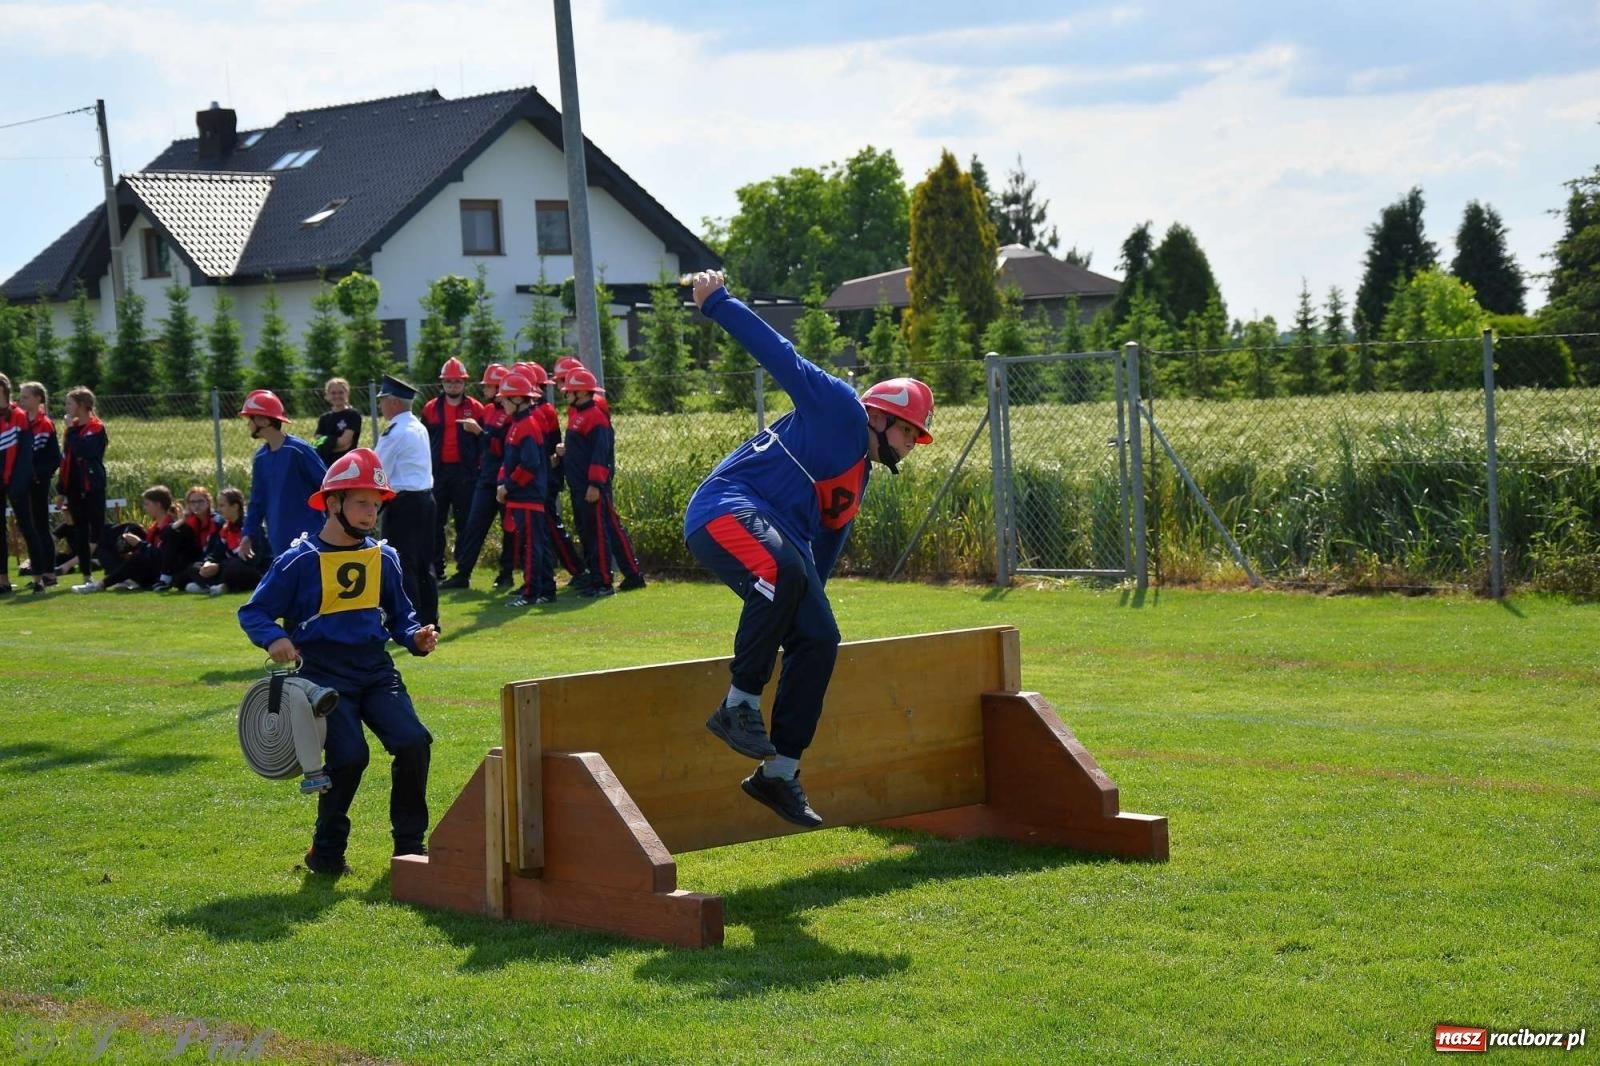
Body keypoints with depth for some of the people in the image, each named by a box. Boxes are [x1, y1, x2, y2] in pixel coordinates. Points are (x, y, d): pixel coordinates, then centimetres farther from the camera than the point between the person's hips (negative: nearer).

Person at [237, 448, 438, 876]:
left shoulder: (384, 558, 9)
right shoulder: (299, 561, -6)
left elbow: (399, 615, 21)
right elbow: (253, 612, -2)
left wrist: (416, 637, -1)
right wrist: (274, 638, -22)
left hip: (377, 671, 5)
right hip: (324, 675, -4)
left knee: (414, 742, -13)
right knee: (349, 756, -18)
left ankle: (409, 843, 4)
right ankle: (326, 851, 5)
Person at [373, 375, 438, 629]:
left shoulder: (395, 433, -14)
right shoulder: (419, 428, 13)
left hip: (403, 503, -9)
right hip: (425, 497, 9)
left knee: (402, 564, -4)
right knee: (424, 563, 13)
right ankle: (429, 620, 17)